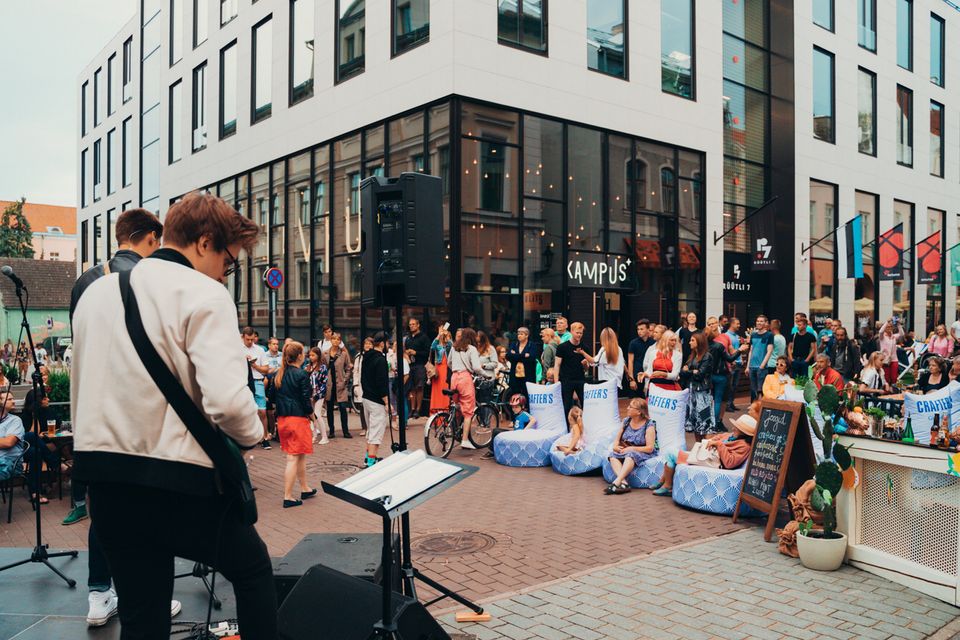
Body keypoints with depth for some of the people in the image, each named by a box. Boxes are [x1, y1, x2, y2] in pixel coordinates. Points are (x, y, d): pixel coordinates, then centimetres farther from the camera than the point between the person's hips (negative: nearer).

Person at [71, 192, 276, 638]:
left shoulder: (94, 293, 11)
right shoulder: (203, 294, -12)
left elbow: (81, 391, 16)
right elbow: (228, 400, -24)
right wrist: (252, 434, -4)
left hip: (102, 477, 7)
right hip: (179, 482, -6)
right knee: (254, 570, 19)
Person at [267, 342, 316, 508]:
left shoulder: (278, 374, 6)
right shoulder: (302, 375, -14)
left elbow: (272, 396, 11)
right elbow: (306, 399, -15)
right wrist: (311, 411, 2)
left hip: (282, 418, 7)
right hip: (298, 418, -7)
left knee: (300, 456, 20)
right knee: (293, 458, -1)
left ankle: (305, 489, 32)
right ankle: (288, 497, 3)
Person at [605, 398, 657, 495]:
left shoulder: (649, 425, -9)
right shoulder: (626, 421, 9)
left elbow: (650, 448, -13)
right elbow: (617, 439, 15)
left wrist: (631, 448, -20)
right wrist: (615, 446, -8)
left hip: (644, 454, -6)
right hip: (625, 452, 6)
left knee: (630, 455, -37)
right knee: (613, 456, -24)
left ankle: (616, 482, -47)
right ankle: (624, 483, -40)